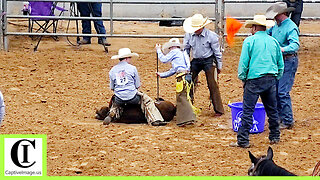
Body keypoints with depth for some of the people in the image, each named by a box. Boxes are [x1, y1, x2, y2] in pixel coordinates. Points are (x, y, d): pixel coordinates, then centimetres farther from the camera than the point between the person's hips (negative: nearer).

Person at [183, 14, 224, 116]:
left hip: (208, 60, -4)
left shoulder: (211, 36, -14)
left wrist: (219, 66, 1)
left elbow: (217, 52, -4)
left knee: (213, 85, -5)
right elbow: (185, 50, 9)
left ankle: (218, 110, 1)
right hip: (195, 61, 4)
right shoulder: (189, 35, -4)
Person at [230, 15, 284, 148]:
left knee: (248, 111, -4)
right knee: (272, 110, 15)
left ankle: (243, 140, -5)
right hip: (271, 79, 5)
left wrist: (242, 78, 5)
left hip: (255, 80, -5)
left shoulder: (250, 41, -4)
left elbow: (243, 62, -6)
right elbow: (281, 64, 15)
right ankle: (275, 137, 23)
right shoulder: (274, 41, 10)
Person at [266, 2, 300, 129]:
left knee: (283, 92, -11)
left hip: (288, 62, -9)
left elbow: (295, 45, -31)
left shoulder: (291, 27, -17)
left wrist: (282, 49, -47)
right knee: (275, 90, 13)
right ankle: (280, 116, 24)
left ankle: (288, 121, -4)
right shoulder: (276, 26, 10)